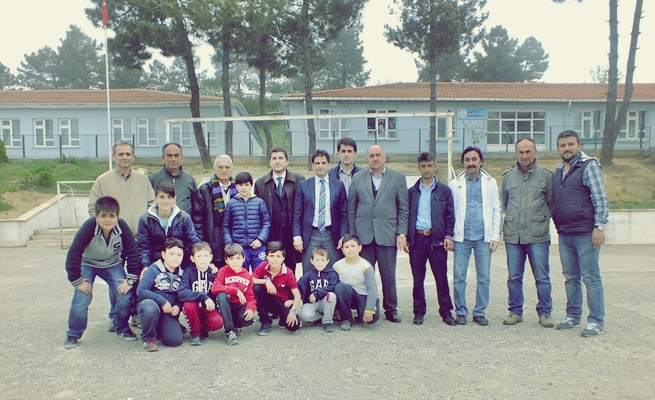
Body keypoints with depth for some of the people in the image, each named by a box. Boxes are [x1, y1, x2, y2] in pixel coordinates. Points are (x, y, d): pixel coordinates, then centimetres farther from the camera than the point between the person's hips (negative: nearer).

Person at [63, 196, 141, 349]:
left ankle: (122, 328, 15)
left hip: (112, 264, 2)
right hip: (87, 264, -2)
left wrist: (130, 280, -14)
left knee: (125, 296, -11)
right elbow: (73, 255, -26)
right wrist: (77, 281, -20)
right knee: (81, 299, -14)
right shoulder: (89, 227, -32)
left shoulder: (122, 227, -25)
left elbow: (133, 253, -15)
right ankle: (73, 334, 10)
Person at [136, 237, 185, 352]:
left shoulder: (181, 274, 5)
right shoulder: (154, 269, -9)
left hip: (169, 311, 4)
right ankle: (149, 338, -12)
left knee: (175, 340, -17)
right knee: (150, 307, -40)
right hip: (150, 304, -3)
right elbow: (140, 290, -18)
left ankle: (159, 328, 19)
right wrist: (162, 301, -23)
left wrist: (178, 306, -10)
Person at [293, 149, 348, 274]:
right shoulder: (303, 185, 6)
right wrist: (297, 236, -5)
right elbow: (297, 214, 4)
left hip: (332, 236, 0)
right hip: (310, 236, 0)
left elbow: (344, 214, 6)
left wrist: (343, 237, -2)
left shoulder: (339, 185, 7)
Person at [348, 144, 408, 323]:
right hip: (363, 235, 1)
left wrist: (402, 233, -3)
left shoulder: (398, 178, 5)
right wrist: (352, 234, 4)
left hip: (388, 234, -1)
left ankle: (391, 310, 19)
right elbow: (351, 208, 9)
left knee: (389, 275, 5)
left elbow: (404, 208, 4)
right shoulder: (357, 178, 9)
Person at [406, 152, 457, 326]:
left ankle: (446, 312, 13)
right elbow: (405, 215, 10)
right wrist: (405, 237, 2)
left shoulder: (444, 191, 7)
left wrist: (448, 236, -5)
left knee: (441, 277, 2)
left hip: (437, 239, -1)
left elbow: (450, 216, 6)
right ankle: (419, 312, 15)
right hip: (416, 239, 1)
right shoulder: (412, 192, 11)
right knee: (418, 278, 6)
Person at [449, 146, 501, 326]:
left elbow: (496, 211, 8)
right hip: (461, 237, 0)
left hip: (483, 237, 1)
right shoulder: (455, 184, 7)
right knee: (459, 276, 0)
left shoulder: (490, 183, 8)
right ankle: (461, 311, 13)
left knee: (484, 277, 4)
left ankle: (480, 312, 17)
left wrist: (495, 236, 1)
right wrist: (449, 235, -1)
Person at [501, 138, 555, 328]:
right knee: (514, 277, 9)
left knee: (542, 277, 4)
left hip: (538, 235, -2)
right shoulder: (508, 175, 9)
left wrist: (542, 219, 8)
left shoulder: (546, 174, 1)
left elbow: (553, 203, 8)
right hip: (512, 235, 3)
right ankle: (515, 311, 20)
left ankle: (545, 312, 16)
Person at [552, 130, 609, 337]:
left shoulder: (589, 166, -5)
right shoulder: (558, 171, 15)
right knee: (571, 277, 14)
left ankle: (596, 321, 7)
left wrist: (599, 226, -17)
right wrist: (557, 225, 14)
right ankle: (573, 316, 25)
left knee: (591, 278, 0)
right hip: (564, 234, 7)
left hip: (585, 234, -7)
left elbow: (600, 199, -11)